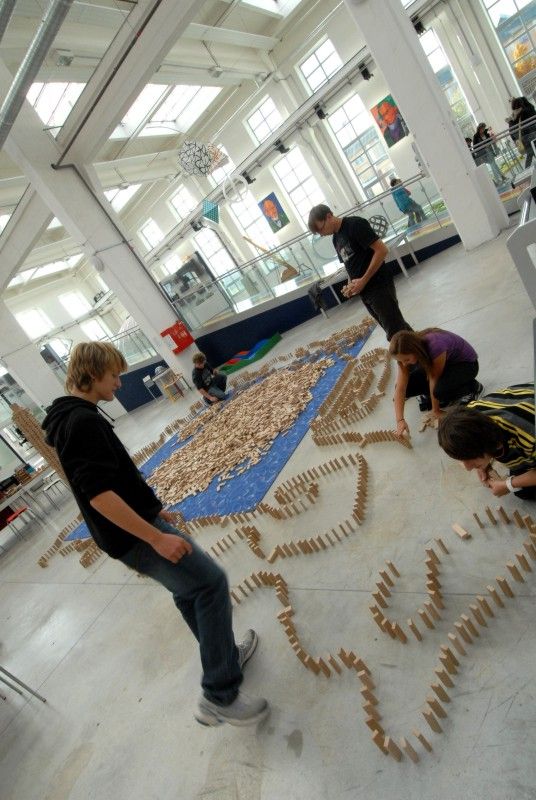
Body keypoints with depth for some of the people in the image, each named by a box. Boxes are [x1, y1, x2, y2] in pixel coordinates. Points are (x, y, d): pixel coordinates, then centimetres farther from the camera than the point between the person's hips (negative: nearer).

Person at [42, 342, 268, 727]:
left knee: (189, 589, 20)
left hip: (131, 528, 10)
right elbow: (98, 494, -29)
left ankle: (226, 656, 37)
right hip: (135, 535, -10)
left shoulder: (72, 418, 12)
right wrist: (157, 537, -27)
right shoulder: (82, 421, -21)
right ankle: (220, 697, 3)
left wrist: (154, 507, 21)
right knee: (211, 583, -7)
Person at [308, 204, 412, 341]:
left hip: (379, 286, -8)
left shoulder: (355, 224, -11)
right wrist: (350, 284, 4)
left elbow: (382, 250, -17)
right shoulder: (336, 239, 15)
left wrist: (363, 280, -18)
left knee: (396, 331, -6)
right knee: (397, 327, 14)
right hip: (364, 291, 8)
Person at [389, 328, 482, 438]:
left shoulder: (435, 346, -39)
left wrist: (435, 410, -16)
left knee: (440, 390, -34)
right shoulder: (406, 355, -21)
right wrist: (400, 420, -32)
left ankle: (473, 386, -5)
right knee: (407, 386, -16)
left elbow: (434, 379, -28)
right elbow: (400, 388, -24)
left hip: (467, 364, -5)